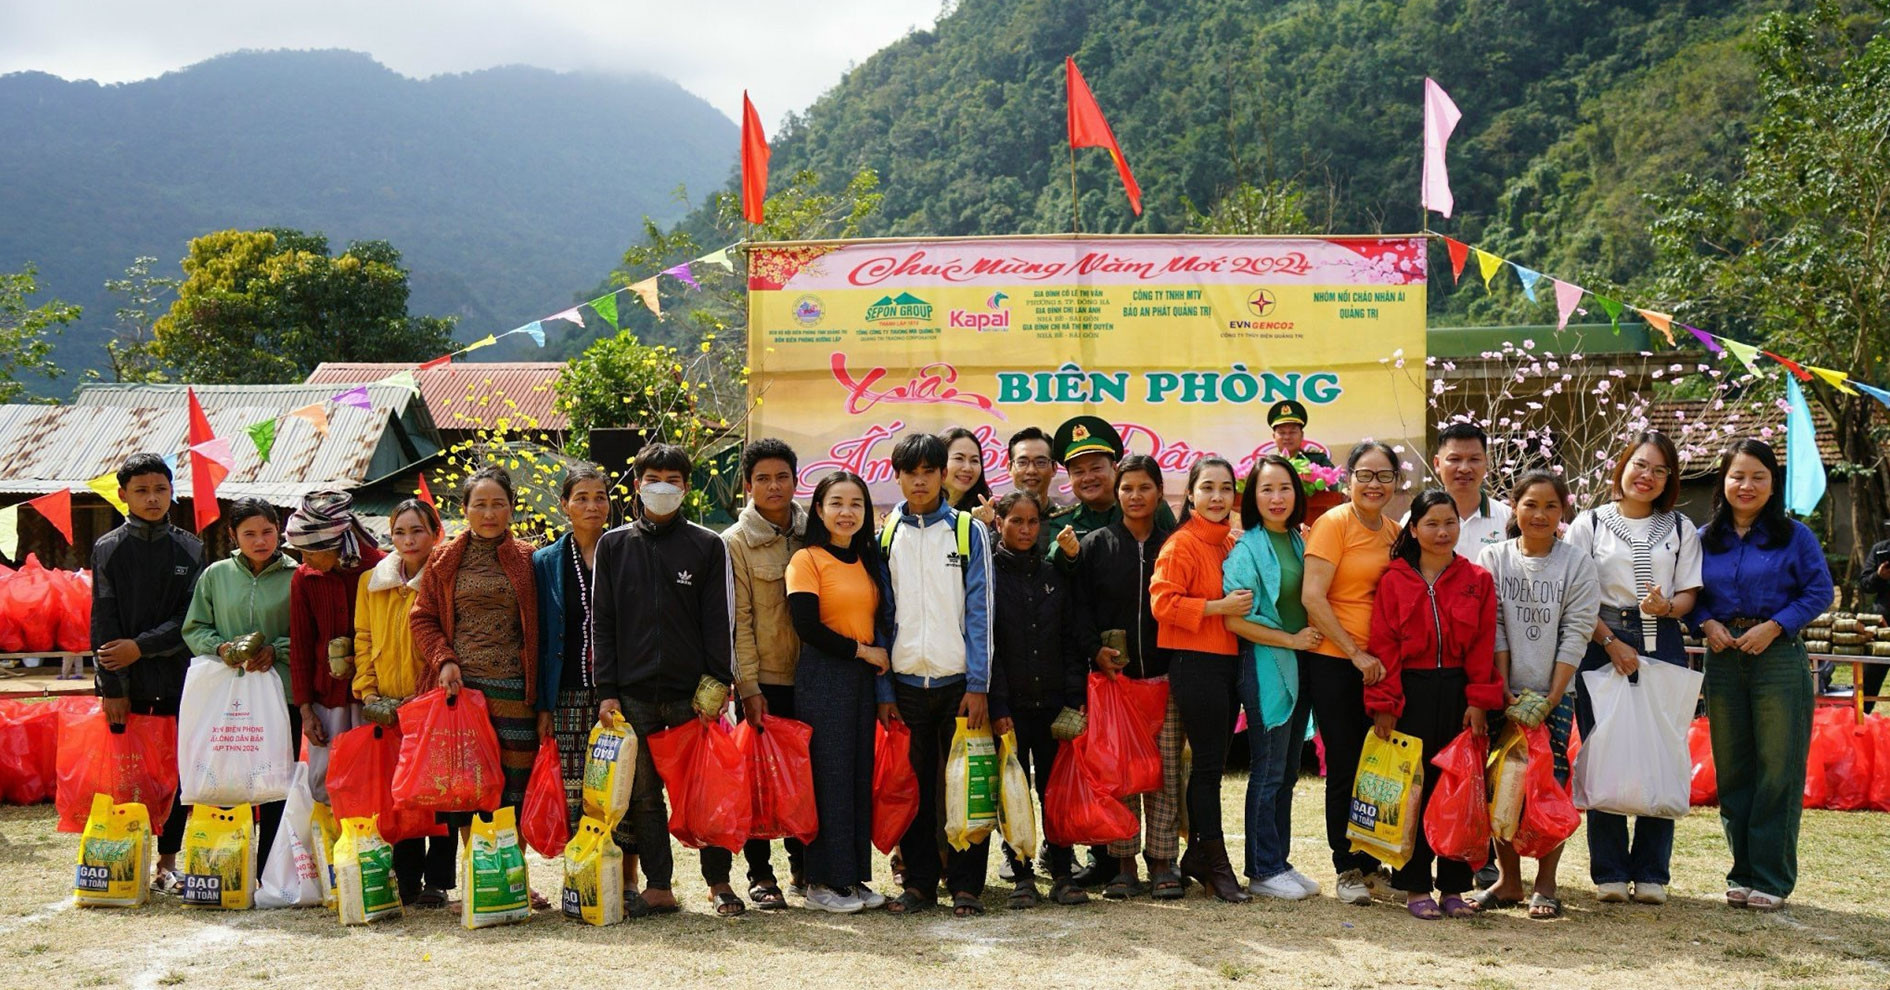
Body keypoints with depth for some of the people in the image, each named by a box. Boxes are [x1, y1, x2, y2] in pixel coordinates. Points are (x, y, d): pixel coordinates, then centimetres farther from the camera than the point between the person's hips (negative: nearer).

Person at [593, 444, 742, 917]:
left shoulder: (709, 546, 5)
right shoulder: (613, 546, 10)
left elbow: (720, 622, 2)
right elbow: (601, 622, 8)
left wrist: (716, 686, -7)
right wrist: (606, 691, 0)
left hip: (693, 693, -2)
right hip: (633, 695, 2)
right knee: (643, 794, 4)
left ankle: (719, 883, 13)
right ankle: (657, 888, 12)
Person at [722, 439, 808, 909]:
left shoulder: (811, 534, 8)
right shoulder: (736, 542, -2)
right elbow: (739, 619, -7)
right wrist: (748, 686, -12)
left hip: (808, 676, 3)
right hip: (762, 678, -3)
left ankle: (803, 866, 21)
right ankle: (761, 875, 11)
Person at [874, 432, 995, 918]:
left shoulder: (969, 531, 2)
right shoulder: (886, 537, 8)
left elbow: (979, 612, -2)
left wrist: (977, 684, -9)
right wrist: (883, 690, 1)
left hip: (958, 681, -2)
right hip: (905, 683, 2)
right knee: (913, 789, 7)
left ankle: (966, 884, 10)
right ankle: (919, 882, 17)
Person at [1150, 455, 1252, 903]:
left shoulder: (1232, 543, 14)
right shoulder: (1181, 545, -9)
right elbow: (1162, 602, -18)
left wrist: (1244, 605, 8)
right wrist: (1219, 607, -20)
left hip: (1227, 661, 8)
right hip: (1194, 663, -8)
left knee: (1211, 763, 12)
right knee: (1209, 764, -4)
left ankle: (1197, 855, 23)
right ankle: (1216, 863, 3)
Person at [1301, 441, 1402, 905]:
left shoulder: (1394, 532, 10)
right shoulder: (1334, 523, -8)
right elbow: (1312, 596, -15)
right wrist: (1356, 653, -15)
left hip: (1381, 665, 6)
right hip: (1335, 663, -5)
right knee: (1345, 767, 2)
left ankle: (1372, 863, 22)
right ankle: (1347, 869, 14)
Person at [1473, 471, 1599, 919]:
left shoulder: (1577, 564, 1)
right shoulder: (1493, 558, 4)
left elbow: (1575, 636, -3)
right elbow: (1492, 631, 0)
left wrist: (1551, 699, -9)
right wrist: (1504, 692, -7)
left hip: (1556, 695, -1)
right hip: (1505, 693, 1)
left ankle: (1545, 885, 8)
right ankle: (1507, 881, 13)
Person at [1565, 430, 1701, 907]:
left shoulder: (1680, 528, 13)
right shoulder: (1589, 524, 6)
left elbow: (1689, 595, 8)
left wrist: (1666, 607, -14)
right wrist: (1611, 642, -11)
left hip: (1662, 647, 2)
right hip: (1601, 646, -1)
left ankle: (1651, 872, 7)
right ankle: (1609, 872, 6)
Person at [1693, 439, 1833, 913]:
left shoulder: (1794, 536, 0)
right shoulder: (1705, 539, 9)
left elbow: (1820, 592, -2)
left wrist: (1774, 626, -13)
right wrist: (1707, 623, -6)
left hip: (1778, 657, -3)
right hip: (1723, 658, 4)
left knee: (1778, 768, -3)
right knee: (1731, 769, 8)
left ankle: (1772, 878, 4)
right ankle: (1743, 872, 18)